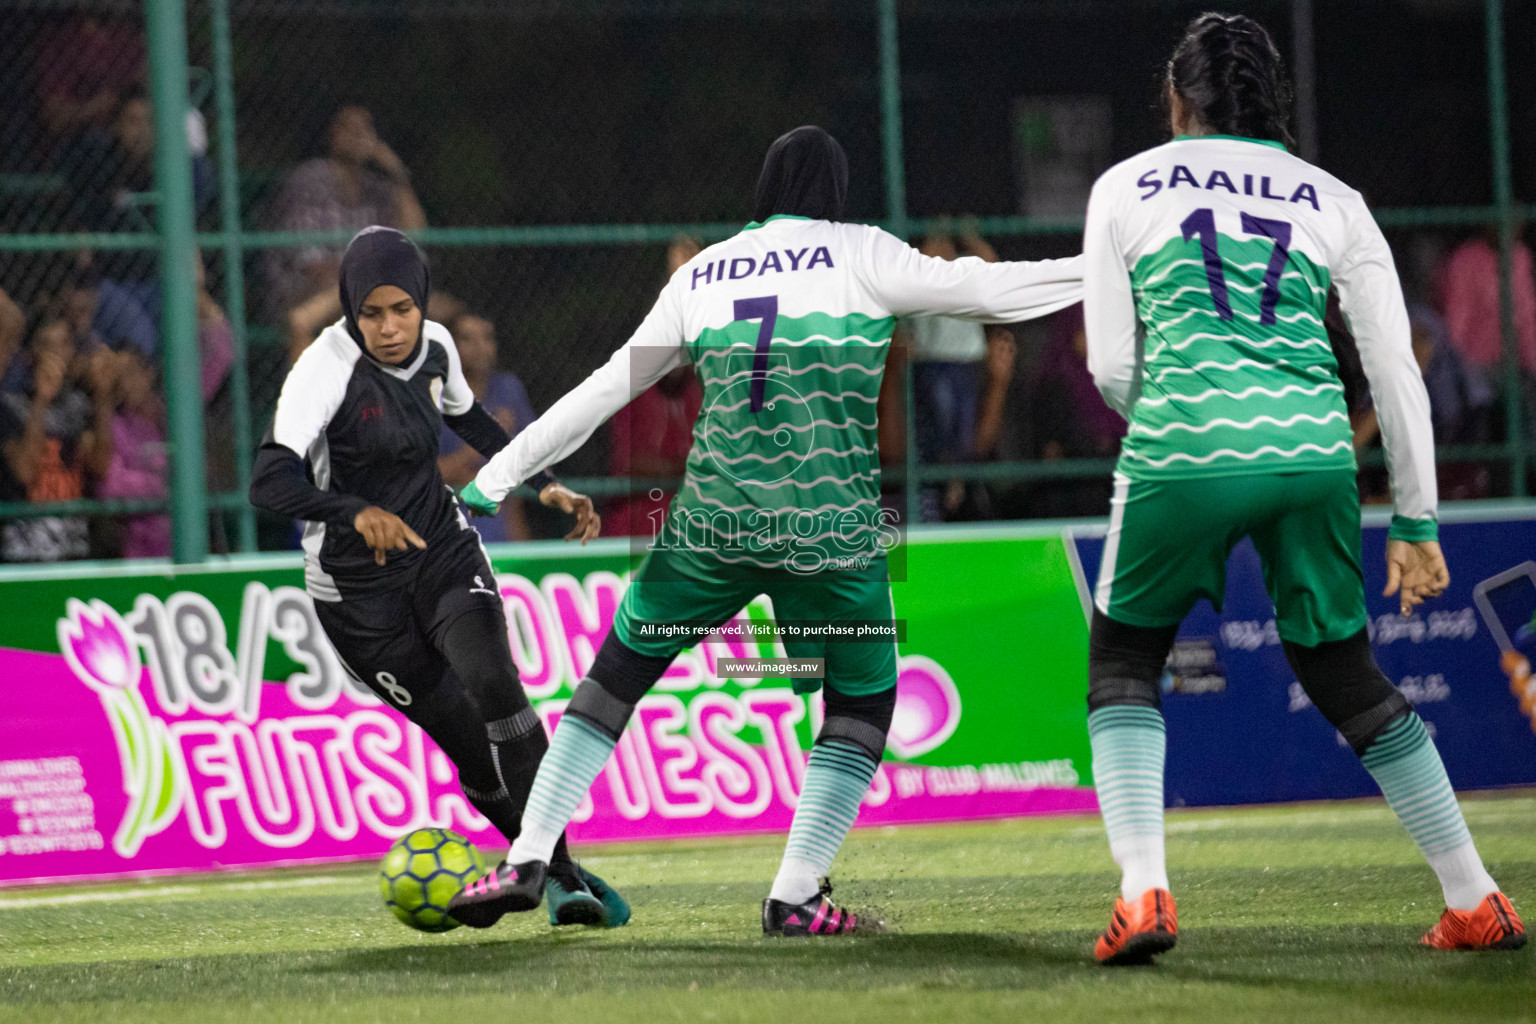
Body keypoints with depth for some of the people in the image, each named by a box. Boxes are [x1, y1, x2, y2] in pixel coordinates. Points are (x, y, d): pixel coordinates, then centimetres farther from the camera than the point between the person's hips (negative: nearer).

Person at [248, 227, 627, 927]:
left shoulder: (434, 346, -2)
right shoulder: (327, 369, -20)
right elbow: (269, 482, -32)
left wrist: (544, 485, 16)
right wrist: (357, 512, -47)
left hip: (444, 553, 3)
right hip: (359, 589, -3)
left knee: (493, 683, -23)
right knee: (473, 745, -4)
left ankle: (555, 869, -22)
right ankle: (561, 873, 13)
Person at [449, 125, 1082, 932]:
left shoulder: (701, 273, 12)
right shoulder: (858, 255, 2)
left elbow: (607, 389, 15)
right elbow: (980, 289, -4)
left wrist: (497, 477, 22)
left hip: (714, 516, 3)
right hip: (830, 525, -3)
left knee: (618, 672, 16)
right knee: (863, 702, 15)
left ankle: (526, 863, 8)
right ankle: (797, 896, 5)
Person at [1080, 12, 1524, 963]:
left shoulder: (1127, 188, 11)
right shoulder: (1334, 201, 15)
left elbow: (1112, 366, 7)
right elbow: (1396, 369, 11)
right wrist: (1417, 521, 15)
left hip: (1181, 451, -2)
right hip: (1314, 456, 2)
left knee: (1123, 664, 15)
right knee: (1345, 677, 17)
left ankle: (1144, 894, -5)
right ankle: (1477, 902, 18)